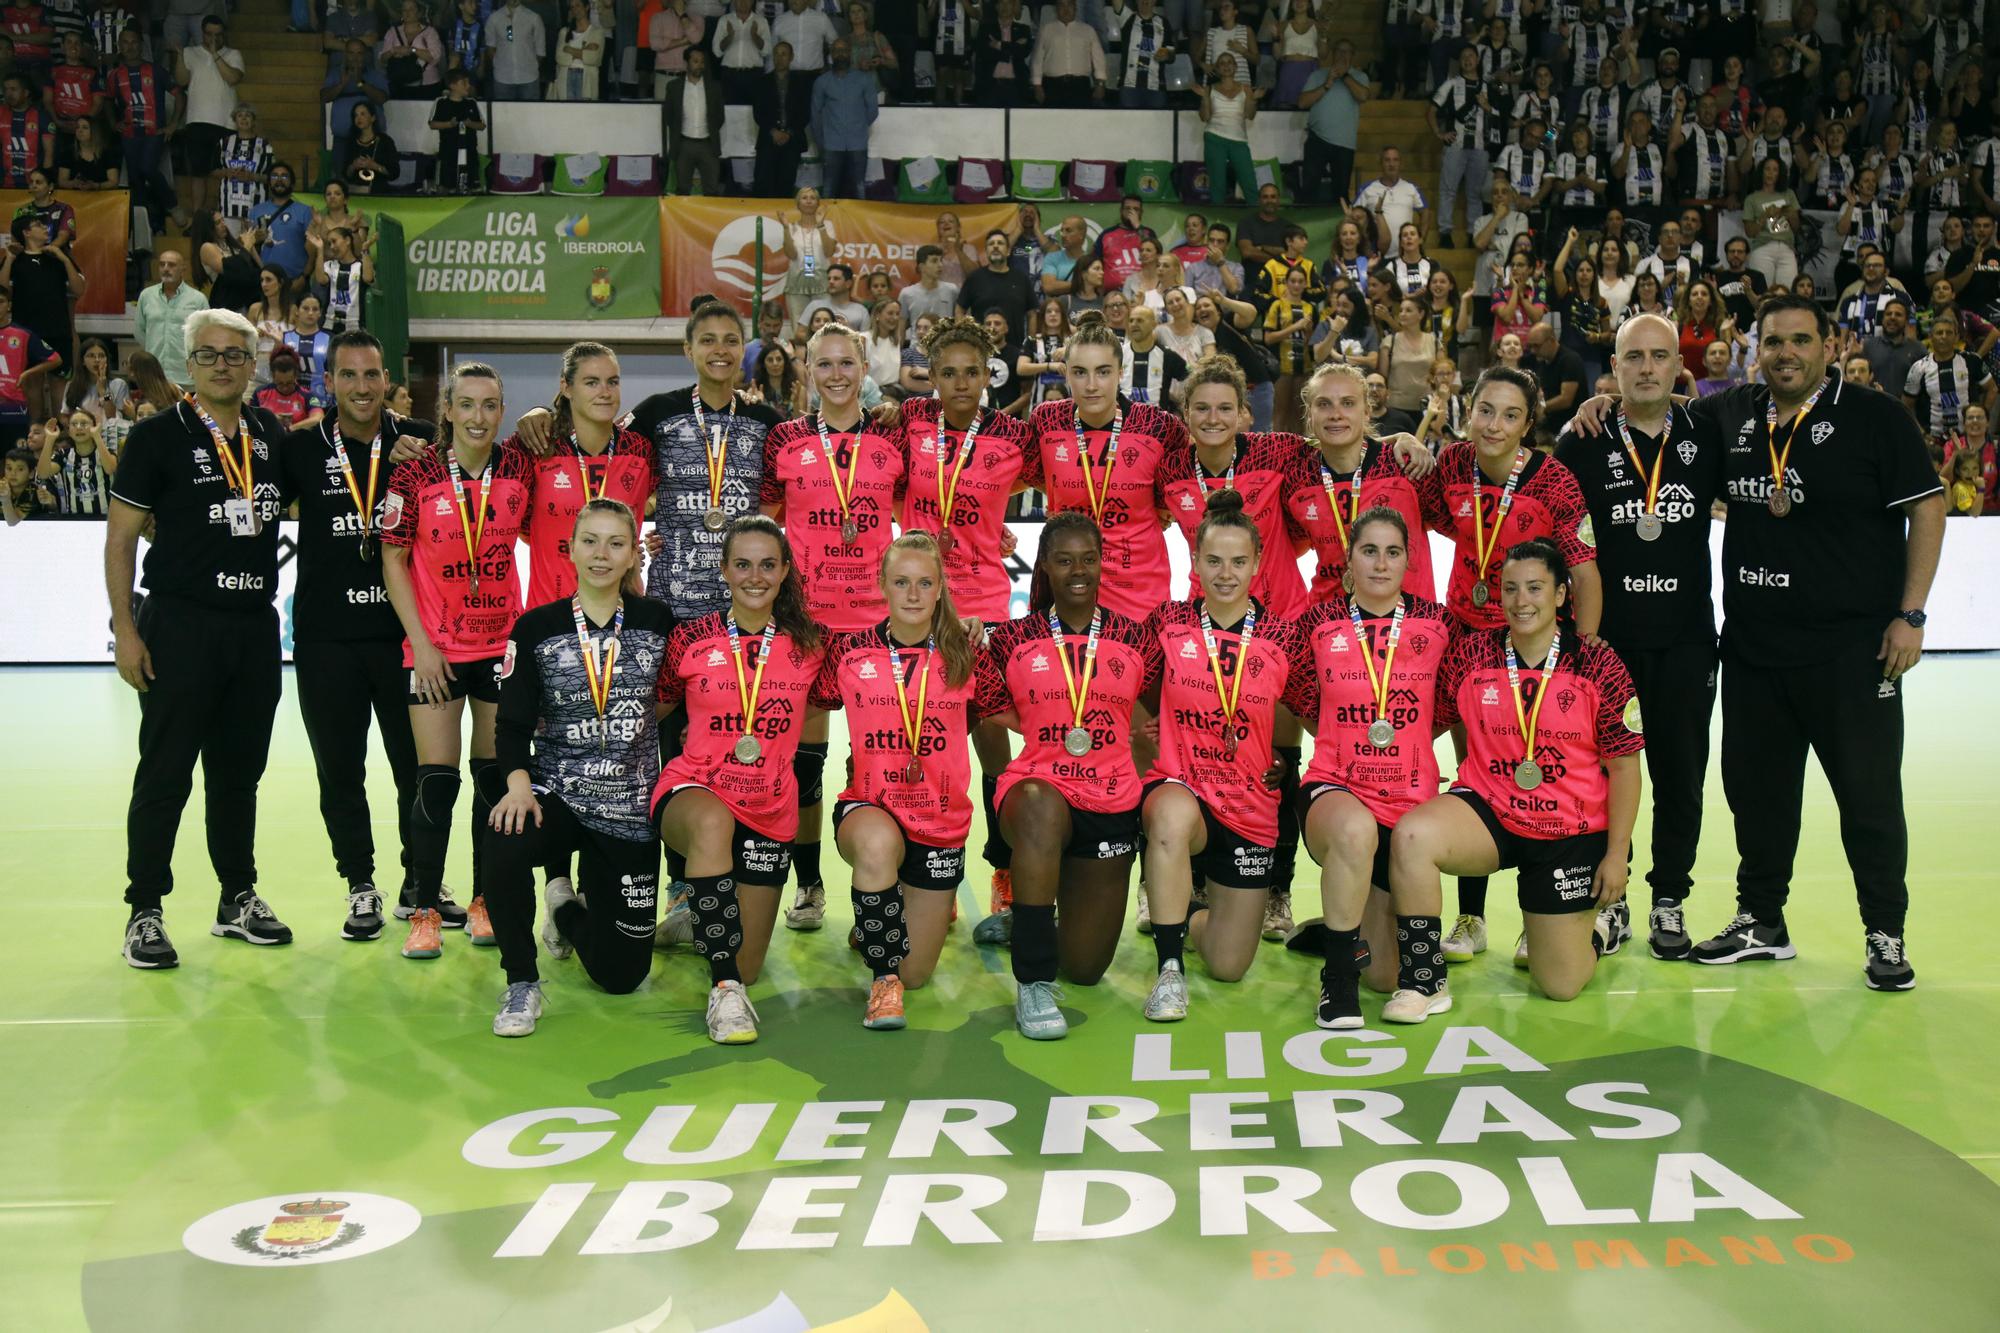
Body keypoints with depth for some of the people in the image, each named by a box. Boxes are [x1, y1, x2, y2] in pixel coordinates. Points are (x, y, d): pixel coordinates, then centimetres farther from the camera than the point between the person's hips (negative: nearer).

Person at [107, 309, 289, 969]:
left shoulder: (273, 435, 10)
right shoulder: (157, 437, -3)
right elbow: (120, 538, -3)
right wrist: (125, 628, -10)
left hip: (256, 624, 5)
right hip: (180, 625, -4)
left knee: (240, 772, 13)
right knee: (165, 776, 0)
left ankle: (238, 898, 25)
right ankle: (145, 911, 9)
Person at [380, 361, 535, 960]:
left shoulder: (520, 465, -4)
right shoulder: (415, 473, -9)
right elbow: (393, 558, -3)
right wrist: (419, 641, -9)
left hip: (503, 641, 2)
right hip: (435, 648, -2)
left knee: (495, 774, 8)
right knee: (436, 780, -4)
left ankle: (484, 903, 21)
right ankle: (424, 912, 8)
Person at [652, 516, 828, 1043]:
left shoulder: (809, 644, 0)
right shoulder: (690, 639, -2)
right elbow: (655, 705, 10)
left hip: (770, 810, 3)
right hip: (693, 790, -2)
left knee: (746, 969, 5)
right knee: (713, 822, -43)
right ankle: (723, 991, -35)